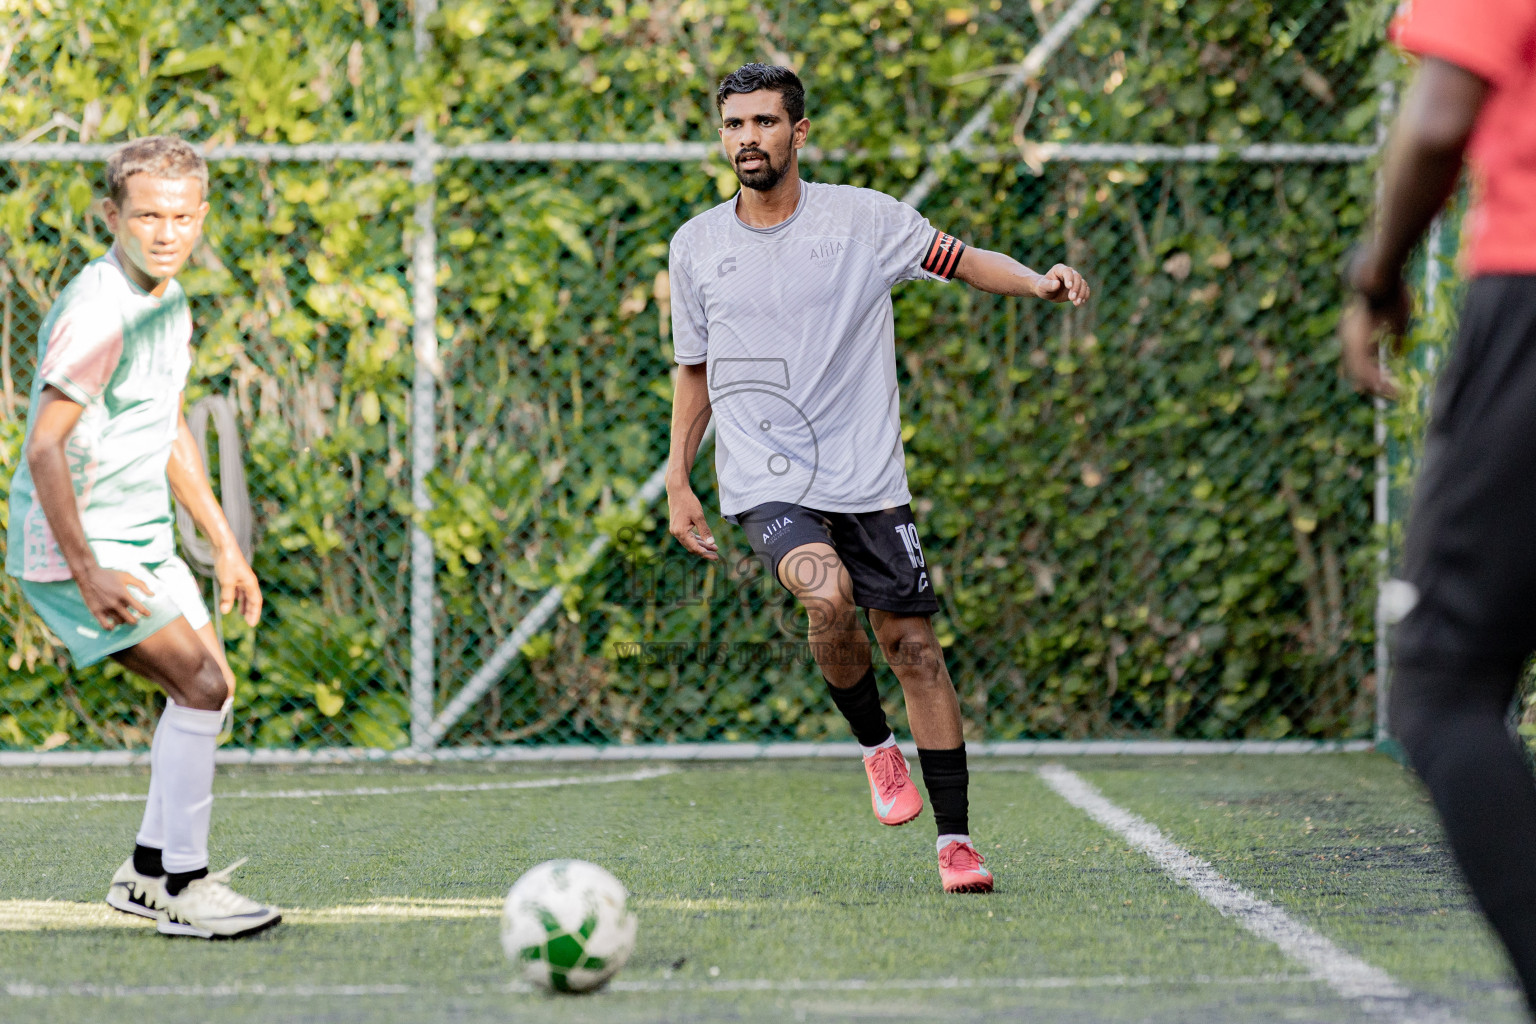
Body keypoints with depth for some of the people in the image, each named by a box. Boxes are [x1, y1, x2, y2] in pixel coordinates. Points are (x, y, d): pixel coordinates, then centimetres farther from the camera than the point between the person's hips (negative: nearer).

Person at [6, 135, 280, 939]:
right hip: (77, 544, -10)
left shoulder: (168, 299, 9)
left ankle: (147, 873, 21)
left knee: (209, 686, 13)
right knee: (201, 687, -15)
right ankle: (182, 888, -10)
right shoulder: (97, 312, -21)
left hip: (140, 539, 10)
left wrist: (224, 544, 22)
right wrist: (86, 572, -29)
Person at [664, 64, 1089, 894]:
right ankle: (873, 744, -1)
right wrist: (678, 482, 11)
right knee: (828, 596, -28)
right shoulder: (696, 247, 6)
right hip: (764, 483, 0)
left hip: (867, 480, 0)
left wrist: (1039, 282, -14)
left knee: (912, 645, -2)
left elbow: (957, 259, 5)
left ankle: (955, 842, 8)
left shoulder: (864, 219, 0)